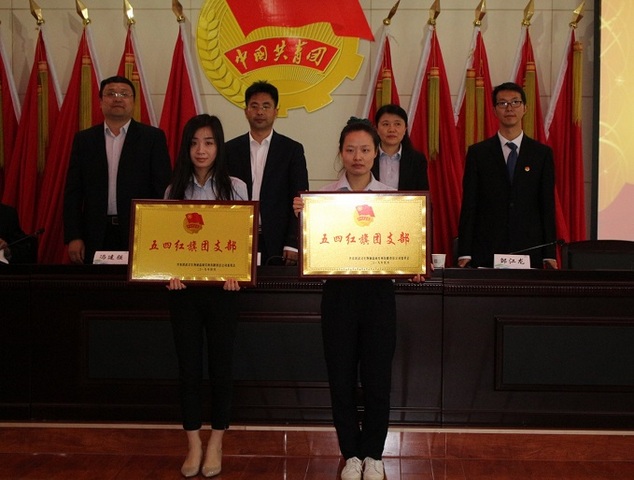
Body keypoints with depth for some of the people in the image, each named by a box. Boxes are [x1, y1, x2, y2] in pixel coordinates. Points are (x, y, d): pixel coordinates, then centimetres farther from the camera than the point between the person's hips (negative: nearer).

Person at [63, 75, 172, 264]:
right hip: (95, 237, 2)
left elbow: (163, 189, 0)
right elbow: (73, 191, 8)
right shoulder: (84, 139, 10)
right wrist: (73, 237, 0)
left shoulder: (153, 137, 3)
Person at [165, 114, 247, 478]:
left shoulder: (235, 188, 0)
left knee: (221, 365, 6)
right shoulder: (175, 189, 5)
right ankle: (194, 444, 20)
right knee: (189, 366, 7)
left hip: (222, 287, -1)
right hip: (184, 287, 2)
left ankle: (216, 443, 22)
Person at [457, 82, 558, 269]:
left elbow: (548, 205, 6)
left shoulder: (542, 153, 7)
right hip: (486, 253, 0)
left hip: (529, 251, 1)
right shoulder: (478, 153, 5)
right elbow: (469, 206, 2)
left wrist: (550, 255, 0)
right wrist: (465, 254, -4)